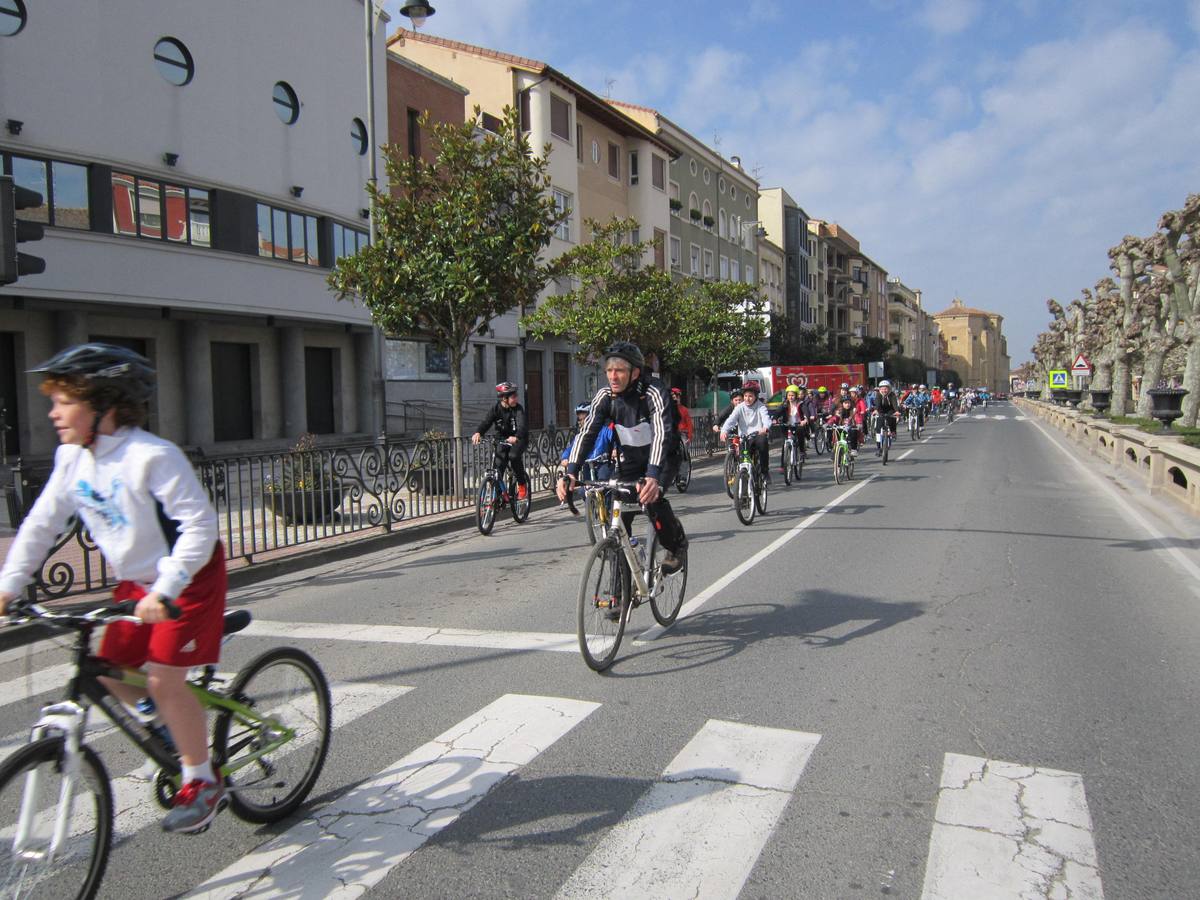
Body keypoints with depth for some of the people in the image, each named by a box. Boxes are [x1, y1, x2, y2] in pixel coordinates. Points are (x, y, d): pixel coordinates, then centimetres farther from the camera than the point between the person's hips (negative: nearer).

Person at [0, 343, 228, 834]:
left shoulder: (152, 456, -26)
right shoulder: (72, 459, -4)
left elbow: (199, 524, -29)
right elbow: (41, 524, 5)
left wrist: (165, 590, -35)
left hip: (187, 578, -7)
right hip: (135, 580, 8)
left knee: (164, 679, -10)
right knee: (110, 672, 6)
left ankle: (202, 782, 8)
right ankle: (179, 729, 31)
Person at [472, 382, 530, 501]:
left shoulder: (518, 408, -17)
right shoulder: (496, 409, -11)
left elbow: (522, 425, -32)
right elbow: (486, 422, -24)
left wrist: (516, 437, -53)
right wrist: (478, 433, -46)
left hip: (519, 439, -3)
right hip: (502, 439, 3)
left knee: (514, 456, -30)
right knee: (498, 465, -11)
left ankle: (522, 484, -10)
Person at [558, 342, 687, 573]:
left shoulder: (653, 392, -27)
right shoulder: (604, 396, -14)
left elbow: (661, 433, -40)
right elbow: (587, 432, -21)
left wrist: (652, 476, -55)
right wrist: (571, 472, -36)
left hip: (662, 459, -4)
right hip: (630, 461, 4)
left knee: (651, 496, -32)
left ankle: (677, 545, -5)